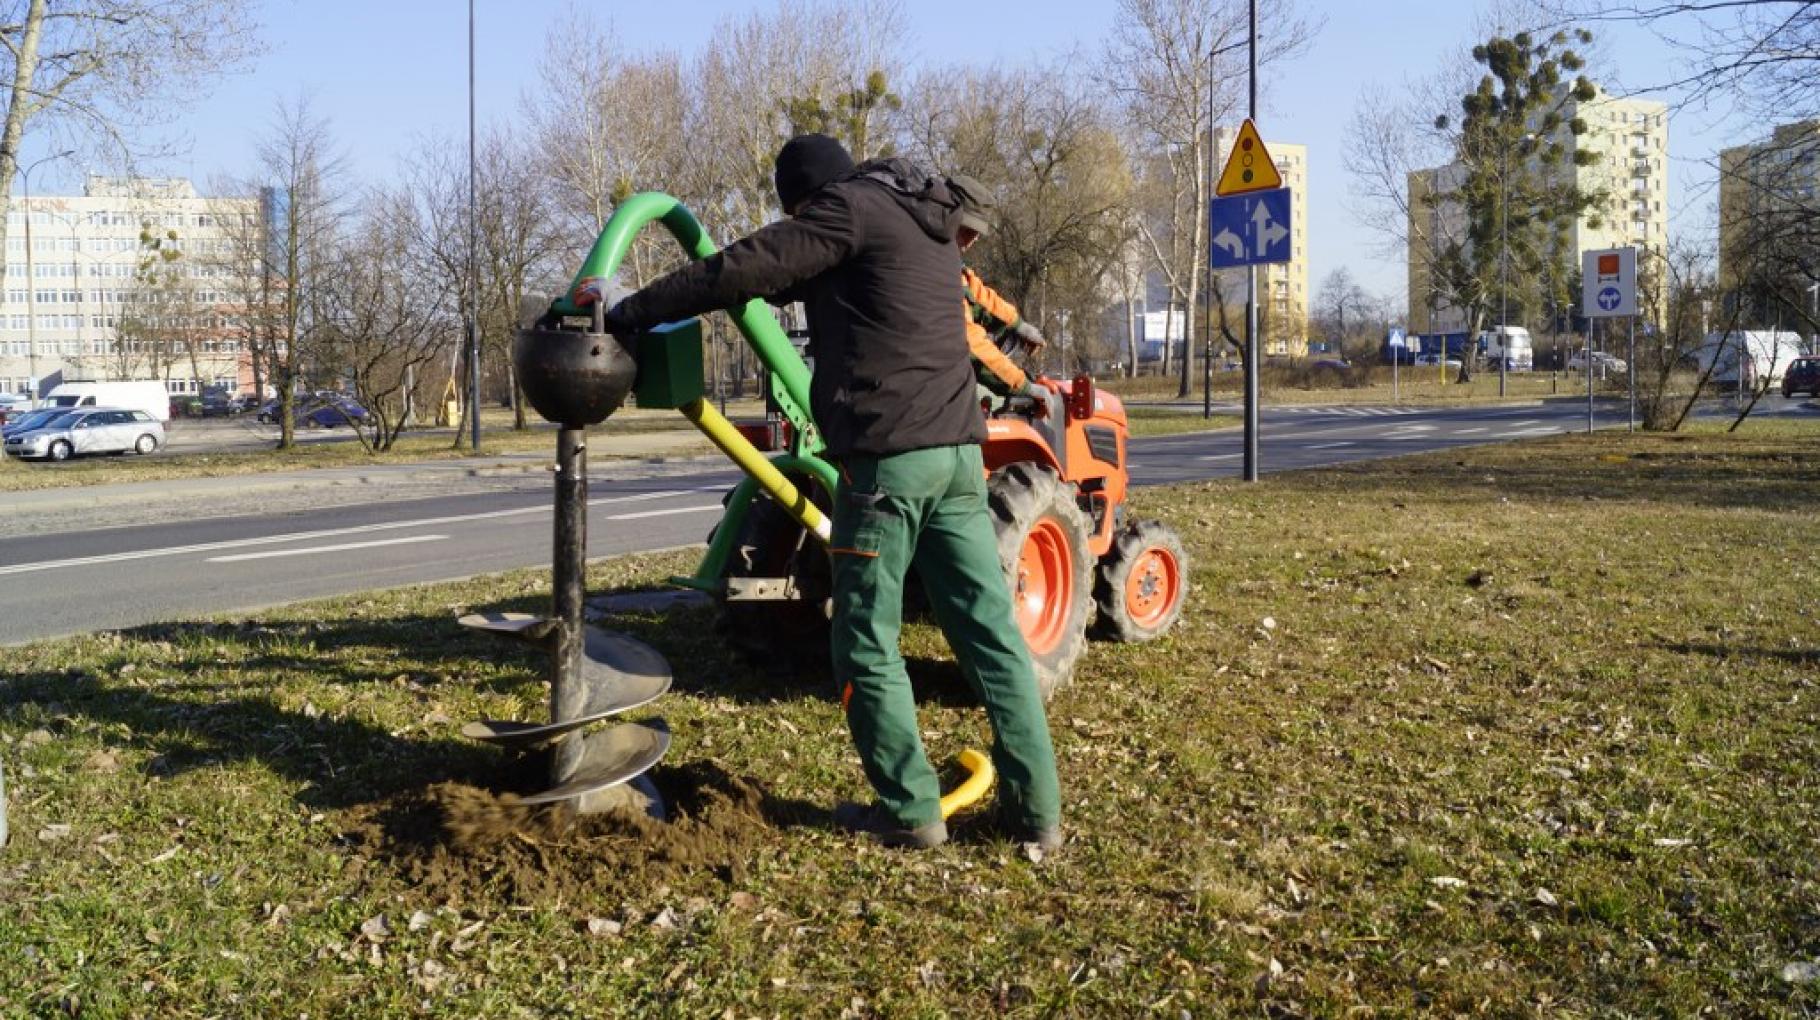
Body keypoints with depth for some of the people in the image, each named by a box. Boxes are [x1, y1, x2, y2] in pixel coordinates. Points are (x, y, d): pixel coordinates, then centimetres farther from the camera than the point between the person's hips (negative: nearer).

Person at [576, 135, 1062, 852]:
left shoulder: (849, 207, -3)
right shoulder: (925, 221, 24)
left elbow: (742, 271, -9)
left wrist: (628, 315, 0)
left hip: (889, 454, -8)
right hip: (956, 449, 8)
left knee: (867, 643, 2)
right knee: (990, 629, 6)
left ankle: (910, 810, 6)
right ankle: (1034, 808, 7)